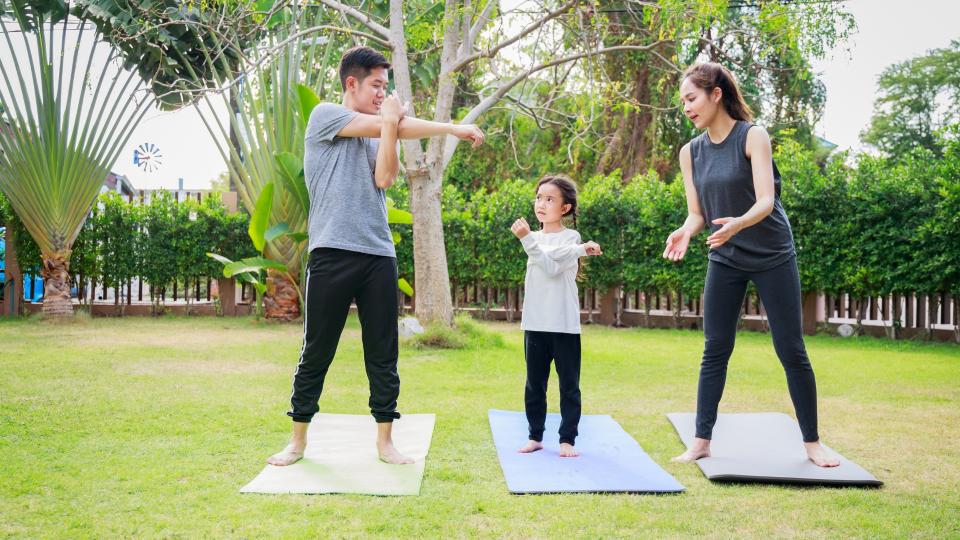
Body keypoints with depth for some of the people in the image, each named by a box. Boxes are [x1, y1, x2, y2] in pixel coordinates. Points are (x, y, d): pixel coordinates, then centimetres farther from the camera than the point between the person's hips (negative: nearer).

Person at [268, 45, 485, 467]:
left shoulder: (378, 133, 19)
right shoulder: (324, 116, 2)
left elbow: (384, 178, 0)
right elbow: (391, 125, -7)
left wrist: (391, 123, -2)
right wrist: (453, 129, -3)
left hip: (379, 255, 5)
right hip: (332, 253, -5)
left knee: (383, 355, 6)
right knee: (316, 353, 3)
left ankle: (385, 442, 15)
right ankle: (298, 441, 17)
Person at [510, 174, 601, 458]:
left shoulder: (571, 237, -3)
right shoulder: (535, 238, 10)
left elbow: (551, 266, -19)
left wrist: (527, 238, -25)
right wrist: (580, 249, -22)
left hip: (564, 325, -4)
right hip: (535, 324, 4)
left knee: (569, 385, 3)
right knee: (534, 384, 10)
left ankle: (567, 439, 11)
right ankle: (535, 436, 21)